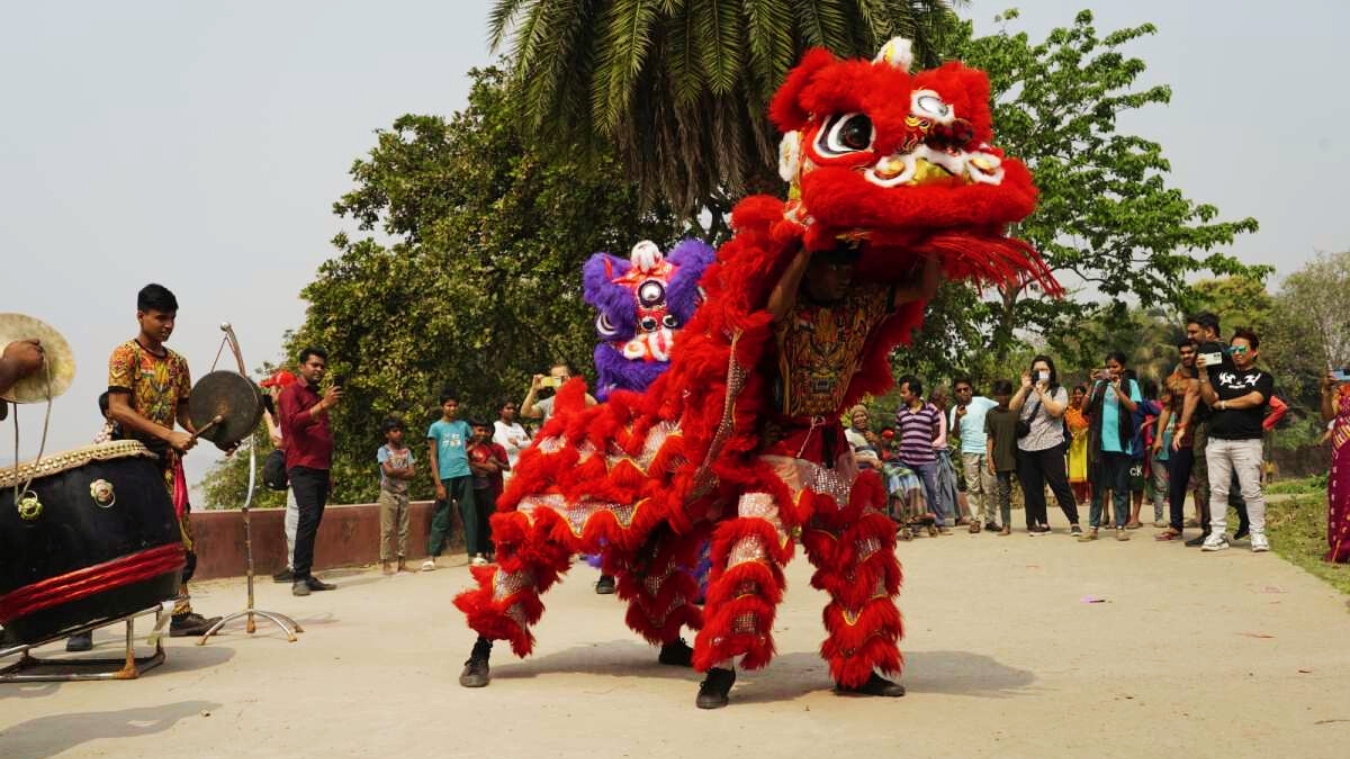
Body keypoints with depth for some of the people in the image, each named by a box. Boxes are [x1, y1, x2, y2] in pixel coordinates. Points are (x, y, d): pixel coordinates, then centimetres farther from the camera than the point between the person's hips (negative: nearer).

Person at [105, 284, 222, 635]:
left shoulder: (178, 363, 13)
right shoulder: (125, 355, -6)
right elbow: (117, 409, -16)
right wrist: (169, 434, -23)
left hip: (166, 459, 6)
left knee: (182, 537, 3)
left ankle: (181, 613, 9)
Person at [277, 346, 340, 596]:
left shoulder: (318, 397, 25)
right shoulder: (291, 393, 0)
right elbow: (293, 421, -18)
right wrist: (323, 405, -26)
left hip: (320, 469, 8)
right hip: (302, 467, -8)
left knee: (314, 521, 3)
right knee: (309, 516, -19)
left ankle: (306, 576, 4)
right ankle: (299, 577, -19)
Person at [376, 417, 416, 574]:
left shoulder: (406, 451, 10)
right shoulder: (383, 450, -2)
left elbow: (413, 473, 1)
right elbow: (388, 471, -15)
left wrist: (396, 472, -12)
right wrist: (404, 470, -3)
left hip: (403, 494, 5)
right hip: (389, 494, -5)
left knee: (403, 529, 4)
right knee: (387, 530, -5)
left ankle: (402, 562, 8)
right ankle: (386, 563, -4)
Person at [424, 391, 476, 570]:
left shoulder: (464, 425, 13)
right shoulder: (436, 427, 3)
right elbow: (432, 457, -1)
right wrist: (438, 483, -7)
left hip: (465, 475, 3)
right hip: (445, 477, -3)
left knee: (470, 515, 3)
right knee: (441, 518, -4)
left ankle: (474, 553, 8)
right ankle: (431, 556, -2)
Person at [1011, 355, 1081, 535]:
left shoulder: (1059, 391, 5)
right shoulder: (1027, 392, 16)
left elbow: (1056, 411, -12)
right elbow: (1012, 408, 2)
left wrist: (1041, 393, -15)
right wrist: (1024, 388, -6)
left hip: (1050, 446, -4)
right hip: (1026, 447, 4)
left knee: (1060, 485, -6)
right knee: (1032, 488, 6)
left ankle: (1074, 522, -2)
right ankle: (1042, 523, 14)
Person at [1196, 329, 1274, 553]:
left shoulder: (1263, 377, 8)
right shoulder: (1221, 374, 18)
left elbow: (1254, 399, -11)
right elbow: (1210, 399, 2)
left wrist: (1223, 404, -1)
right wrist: (1203, 373, -9)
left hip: (1247, 442, -3)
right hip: (1217, 441, 4)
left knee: (1251, 490, -4)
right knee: (1217, 490, 3)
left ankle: (1258, 534, 2)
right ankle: (1217, 534, 7)